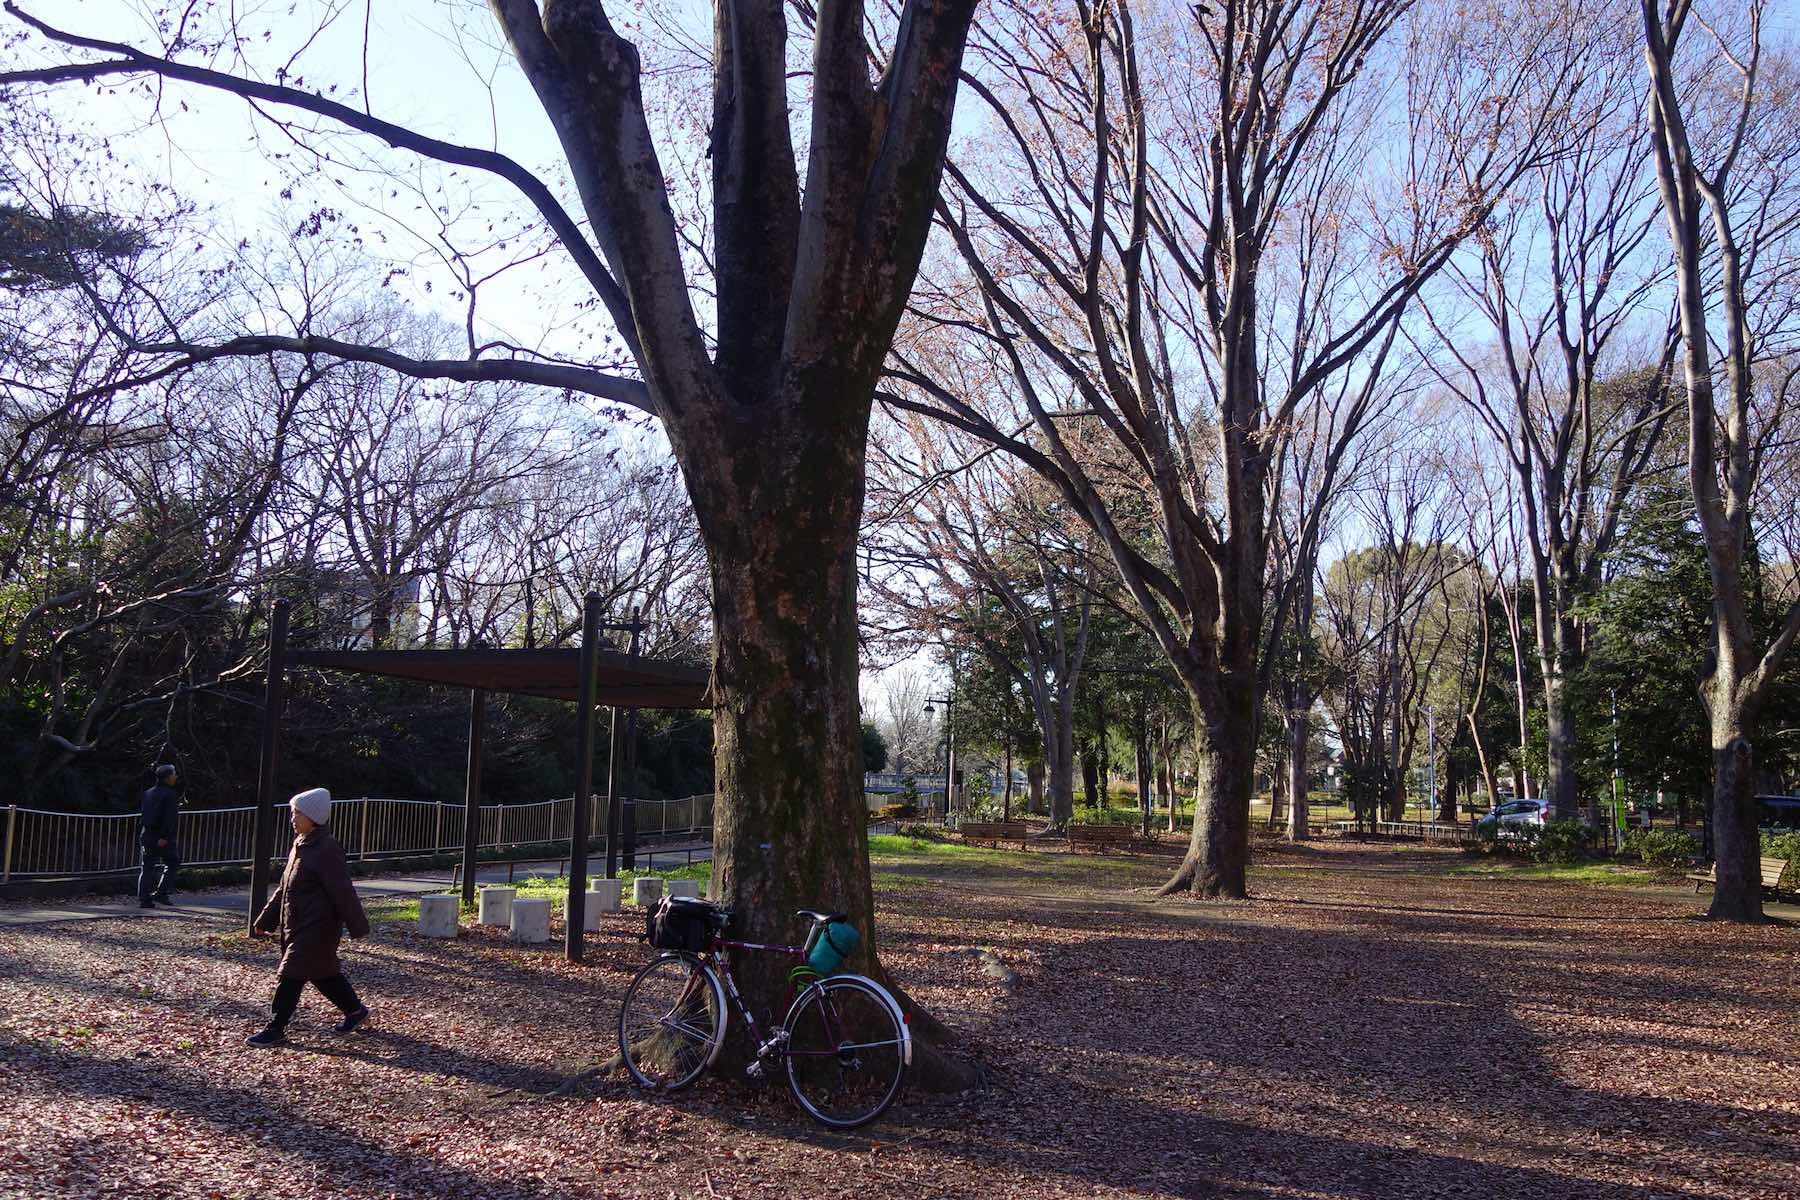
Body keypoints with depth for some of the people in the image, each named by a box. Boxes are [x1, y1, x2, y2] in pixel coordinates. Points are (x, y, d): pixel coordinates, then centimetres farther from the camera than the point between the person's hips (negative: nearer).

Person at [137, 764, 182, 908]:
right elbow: (169, 818, -19)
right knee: (173, 862, 8)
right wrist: (164, 837, -20)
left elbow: (142, 815, 16)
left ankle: (144, 899, 7)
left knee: (146, 867, 8)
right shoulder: (170, 795, -12)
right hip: (162, 836, -7)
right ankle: (161, 893, 1)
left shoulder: (148, 793, 12)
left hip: (146, 835, 7)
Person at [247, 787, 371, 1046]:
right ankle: (355, 1009, 31)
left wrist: (357, 926, -18)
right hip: (297, 926, 9)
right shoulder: (300, 844, 10)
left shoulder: (327, 849, -19)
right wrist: (267, 919, 19)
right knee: (324, 972, 17)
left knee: (291, 976, -5)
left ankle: (276, 1028, 6)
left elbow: (342, 891, -20)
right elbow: (284, 887, 18)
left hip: (316, 927, -9)